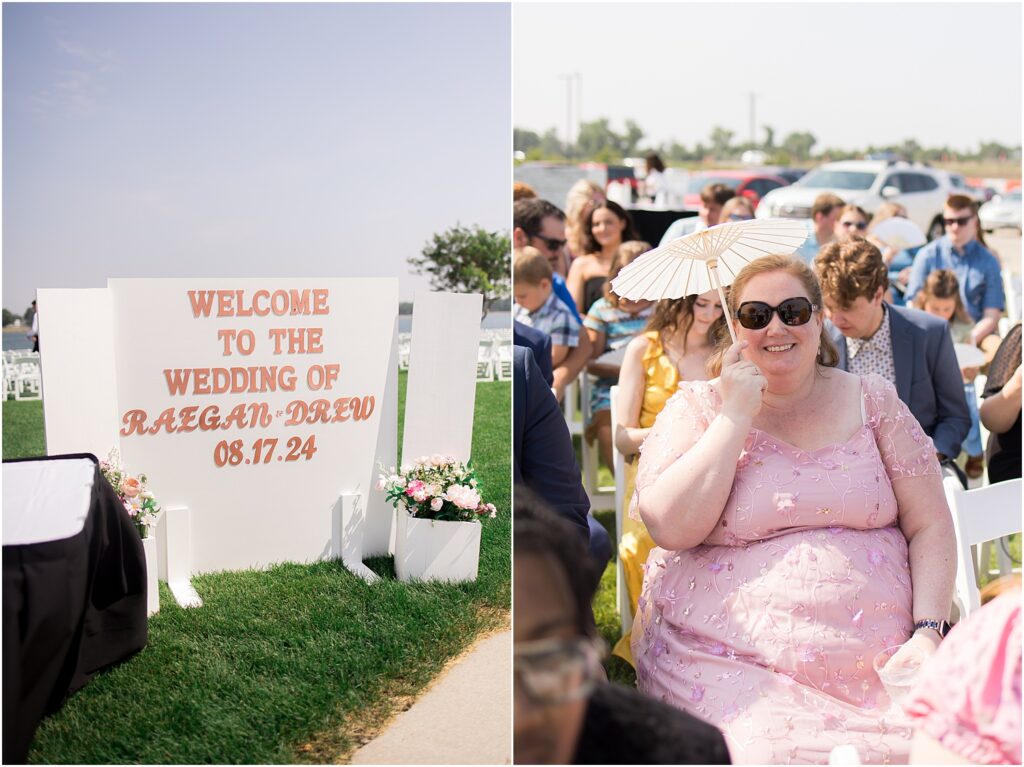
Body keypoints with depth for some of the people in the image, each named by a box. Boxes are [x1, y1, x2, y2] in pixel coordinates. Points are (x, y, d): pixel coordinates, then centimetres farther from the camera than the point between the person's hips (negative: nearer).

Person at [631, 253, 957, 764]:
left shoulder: (872, 401, 11)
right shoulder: (696, 407, 6)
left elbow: (930, 528, 9)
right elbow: (670, 528, -9)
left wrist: (928, 633, -6)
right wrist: (738, 415, -7)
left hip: (881, 658, 3)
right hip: (730, 657, -2)